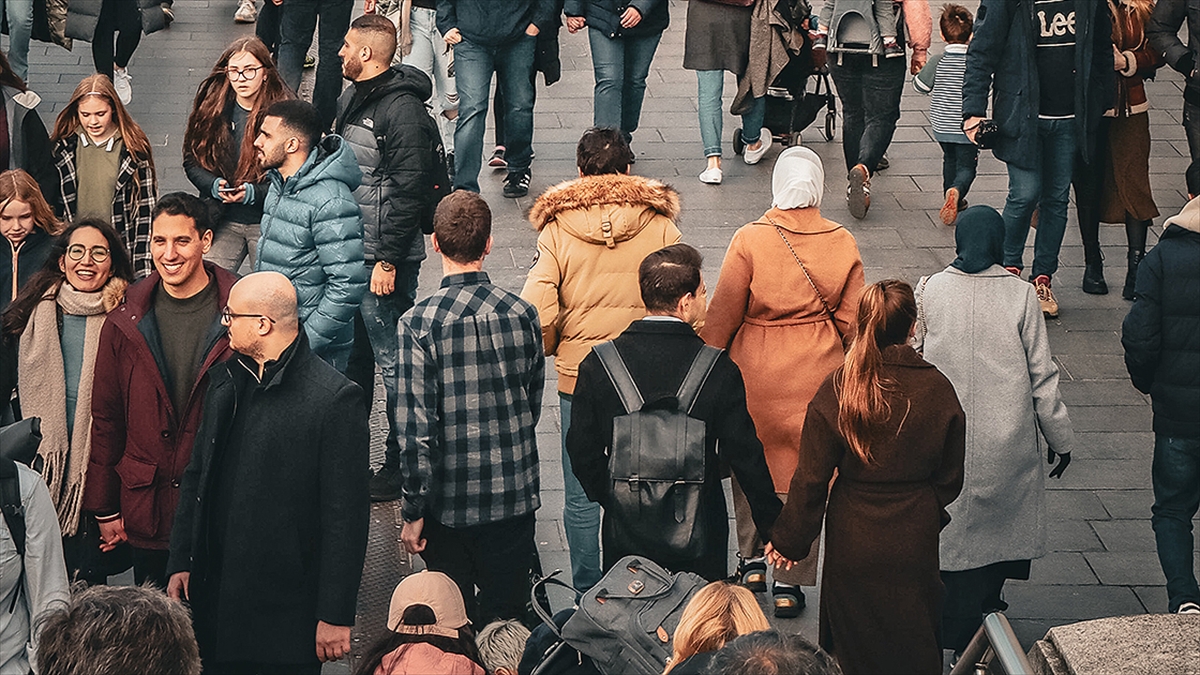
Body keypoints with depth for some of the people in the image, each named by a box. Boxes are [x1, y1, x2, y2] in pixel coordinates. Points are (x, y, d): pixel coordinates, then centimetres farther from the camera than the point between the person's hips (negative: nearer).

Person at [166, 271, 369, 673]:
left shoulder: (335, 399, -13)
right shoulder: (224, 380, 10)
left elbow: (347, 515, -13)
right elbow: (195, 478, 18)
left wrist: (336, 616, -14)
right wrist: (180, 563, 12)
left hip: (287, 609, -6)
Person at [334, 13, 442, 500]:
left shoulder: (403, 110, -18)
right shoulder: (352, 100, 12)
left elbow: (409, 190, -21)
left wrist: (388, 259, -22)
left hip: (386, 259, -10)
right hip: (349, 253, 10)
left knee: (392, 362, -3)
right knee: (351, 354, 19)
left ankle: (402, 464, 7)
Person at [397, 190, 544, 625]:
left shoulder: (419, 322, -15)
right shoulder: (521, 314, -5)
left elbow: (416, 427, -15)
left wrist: (412, 511, -6)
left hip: (447, 504, -2)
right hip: (513, 496, 2)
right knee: (506, 618, 13)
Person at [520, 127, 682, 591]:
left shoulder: (556, 229, -7)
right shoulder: (661, 226, -5)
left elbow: (537, 314, -13)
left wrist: (555, 349, 8)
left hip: (578, 375, -1)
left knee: (581, 498, 10)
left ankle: (587, 596, 17)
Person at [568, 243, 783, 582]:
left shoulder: (598, 364, -9)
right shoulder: (719, 369, -14)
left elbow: (582, 450, -2)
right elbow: (745, 456, -9)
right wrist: (774, 529, 2)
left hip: (625, 533, 2)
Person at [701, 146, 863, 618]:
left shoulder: (750, 240, -14)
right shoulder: (842, 244, -6)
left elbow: (723, 314, -9)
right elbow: (850, 321, 0)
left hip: (756, 370, -1)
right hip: (817, 375, 1)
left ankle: (752, 560, 32)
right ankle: (791, 582, 14)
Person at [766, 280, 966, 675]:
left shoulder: (837, 391, -16)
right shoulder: (938, 390, -12)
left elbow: (811, 478, -12)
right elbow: (950, 477, 0)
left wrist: (789, 540, 0)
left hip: (853, 542, -1)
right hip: (914, 539, 1)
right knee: (913, 642, 19)